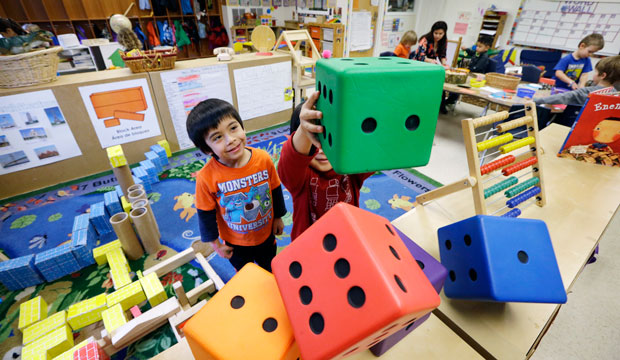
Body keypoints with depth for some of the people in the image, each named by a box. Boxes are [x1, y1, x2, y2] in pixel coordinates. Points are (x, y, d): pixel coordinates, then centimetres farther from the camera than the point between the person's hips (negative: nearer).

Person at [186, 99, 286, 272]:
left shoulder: (263, 159, -23)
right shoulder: (206, 177, -29)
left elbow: (275, 190, -7)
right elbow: (206, 214, -13)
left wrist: (278, 217, 5)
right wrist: (215, 242, -2)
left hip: (266, 234, 2)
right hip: (235, 244, -1)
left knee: (269, 270, 30)